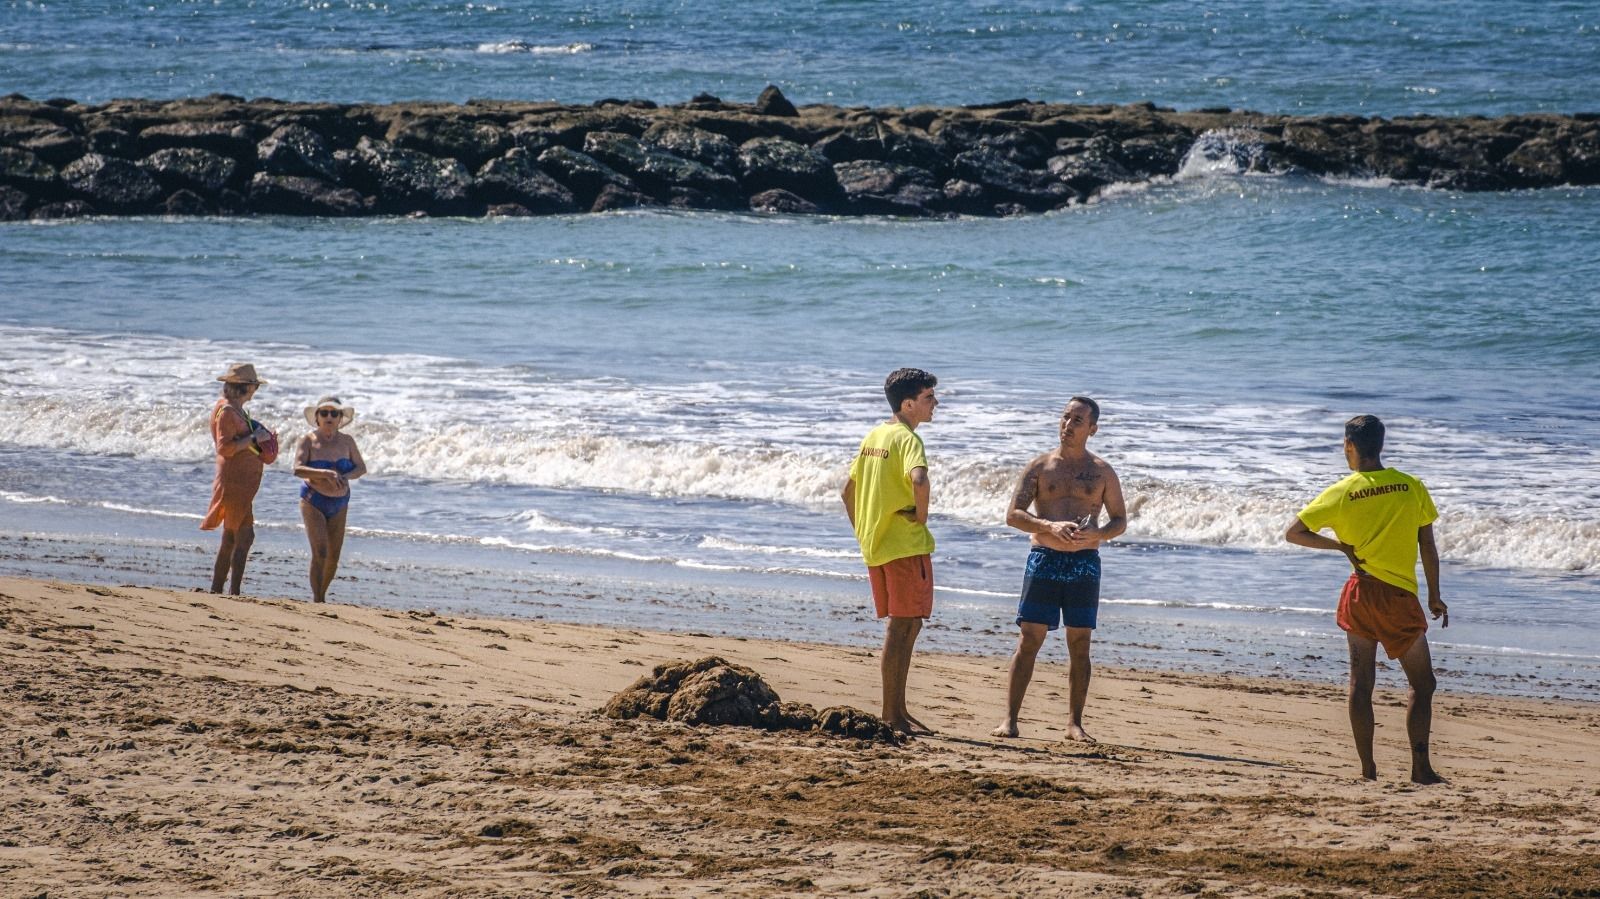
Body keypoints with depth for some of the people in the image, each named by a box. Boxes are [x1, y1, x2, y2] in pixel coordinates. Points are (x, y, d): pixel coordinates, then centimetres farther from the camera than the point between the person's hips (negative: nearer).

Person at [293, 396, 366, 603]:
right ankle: (316, 599, -15)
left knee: (334, 557, 7)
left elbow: (361, 467, 9)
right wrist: (325, 473, -33)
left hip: (339, 504, 4)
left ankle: (321, 595, 25)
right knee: (320, 552, -16)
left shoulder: (346, 441, 4)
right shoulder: (309, 441, -8)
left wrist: (346, 476, -14)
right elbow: (298, 469, -20)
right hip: (314, 502, -4)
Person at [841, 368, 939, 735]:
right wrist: (922, 514, -18)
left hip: (875, 545, 9)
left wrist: (862, 533, 21)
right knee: (904, 626, -5)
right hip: (906, 545, -9)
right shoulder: (906, 439, -13)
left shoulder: (874, 436, 14)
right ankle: (892, 714, -5)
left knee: (902, 627, 15)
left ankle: (896, 709, 19)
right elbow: (918, 480, -34)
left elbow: (848, 491, 21)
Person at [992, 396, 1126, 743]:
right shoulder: (1040, 466, 5)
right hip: (1044, 559, -1)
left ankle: (1075, 724, 9)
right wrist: (1050, 526, -19)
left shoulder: (1102, 473, 8)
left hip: (1084, 562, 1)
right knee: (1029, 640, -5)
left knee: (1079, 645, 3)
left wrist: (1096, 534, -11)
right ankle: (1010, 719, -4)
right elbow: (1013, 514, -2)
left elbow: (1120, 521, 11)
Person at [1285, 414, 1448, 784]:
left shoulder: (1341, 493, -3)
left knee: (1361, 682, 8)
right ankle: (1420, 766, -3)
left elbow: (1293, 533, -1)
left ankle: (1368, 768, 4)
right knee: (1422, 684, 8)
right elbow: (1428, 546, 3)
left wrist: (1341, 546, 6)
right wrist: (1434, 597, 11)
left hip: (1361, 593, 1)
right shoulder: (1412, 487, -2)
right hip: (1400, 598, -1)